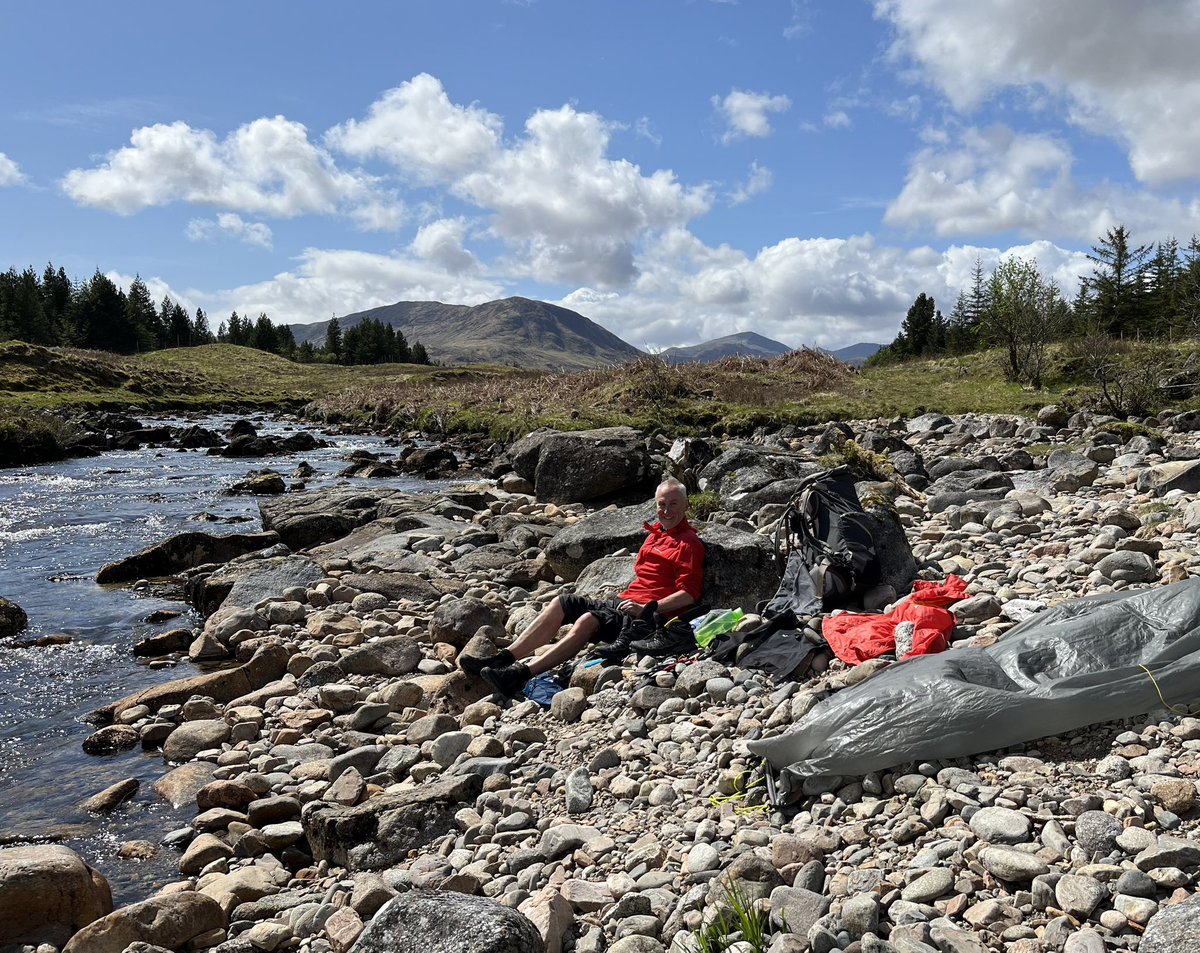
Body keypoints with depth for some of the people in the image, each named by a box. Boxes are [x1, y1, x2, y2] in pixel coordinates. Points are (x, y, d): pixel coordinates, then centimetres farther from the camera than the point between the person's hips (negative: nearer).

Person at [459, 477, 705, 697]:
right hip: (625, 602, 9)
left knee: (588, 620, -32)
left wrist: (647, 607, -19)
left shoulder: (689, 543, -3)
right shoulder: (655, 534, 23)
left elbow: (689, 594, -12)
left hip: (651, 614, -9)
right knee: (562, 603, -8)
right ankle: (504, 659, -17)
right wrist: (628, 599, 13)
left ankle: (521, 674, -42)